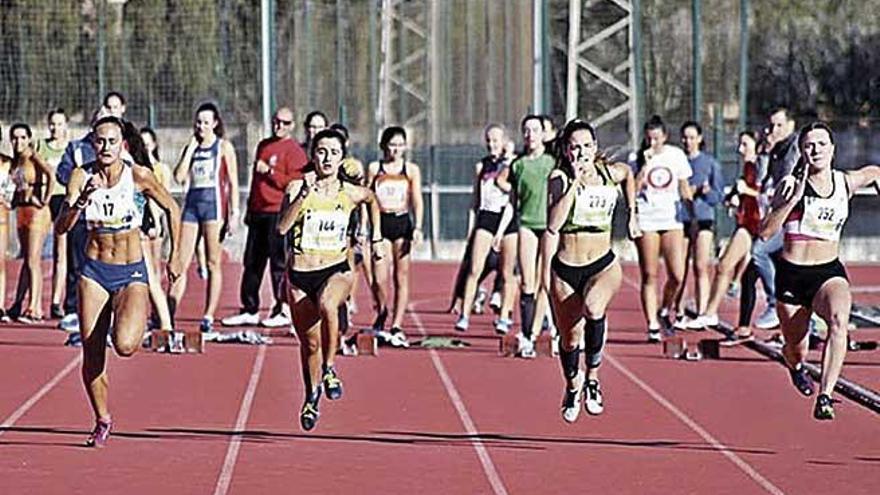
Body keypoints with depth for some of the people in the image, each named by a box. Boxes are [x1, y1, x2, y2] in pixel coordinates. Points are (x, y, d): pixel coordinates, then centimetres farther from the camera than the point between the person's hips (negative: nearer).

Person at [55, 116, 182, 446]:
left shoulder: (138, 176, -11)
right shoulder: (81, 177, -7)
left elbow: (171, 209, 5)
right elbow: (61, 227, -15)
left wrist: (174, 257, 8)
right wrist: (80, 203, -34)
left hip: (132, 273, -2)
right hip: (94, 272, 2)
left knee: (124, 345, -24)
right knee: (92, 356, 0)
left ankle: (138, 324, 12)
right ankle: (102, 421, 21)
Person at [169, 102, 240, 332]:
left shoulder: (224, 147, 3)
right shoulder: (191, 148, 14)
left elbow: (233, 182, 0)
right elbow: (179, 176, 2)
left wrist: (234, 213, -7)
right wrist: (191, 147, 1)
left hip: (214, 204, -4)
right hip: (192, 203, 4)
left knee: (213, 263, -1)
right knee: (180, 263, -1)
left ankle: (209, 316, 1)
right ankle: (168, 314, -2)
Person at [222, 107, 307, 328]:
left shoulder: (294, 151, -5)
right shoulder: (264, 146, 20)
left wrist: (269, 171, -16)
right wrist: (250, 210, 24)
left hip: (278, 213, -8)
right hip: (258, 213, 8)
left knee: (279, 262, -5)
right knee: (252, 262, 8)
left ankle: (283, 311, 0)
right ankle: (249, 310, 14)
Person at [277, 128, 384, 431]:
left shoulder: (351, 194, 0)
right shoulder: (298, 188, -7)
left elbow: (372, 199, 26)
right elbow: (282, 227, -23)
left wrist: (376, 237, 23)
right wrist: (303, 195, -32)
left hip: (337, 271, -1)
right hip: (300, 274, 1)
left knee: (327, 304, -36)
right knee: (309, 343, 10)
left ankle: (329, 368, -17)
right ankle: (312, 397, 36)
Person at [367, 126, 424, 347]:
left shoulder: (411, 170, 6)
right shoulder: (374, 169, 6)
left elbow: (417, 201, 2)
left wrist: (418, 227, -10)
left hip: (402, 223, 0)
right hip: (380, 223, 0)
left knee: (401, 277, 0)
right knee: (379, 278, -8)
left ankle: (397, 327, 2)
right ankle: (381, 315, 18)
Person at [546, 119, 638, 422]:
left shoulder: (611, 173, 2)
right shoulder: (560, 178, -9)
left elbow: (629, 174, 29)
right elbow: (553, 225, -25)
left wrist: (631, 213, 26)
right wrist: (575, 183, -25)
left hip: (604, 266, 0)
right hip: (566, 269, 0)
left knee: (593, 307, -34)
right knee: (570, 339, 9)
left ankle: (592, 377, -16)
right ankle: (573, 388, 43)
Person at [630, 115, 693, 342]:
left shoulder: (676, 155, 6)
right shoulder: (638, 158, -1)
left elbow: (684, 187, 16)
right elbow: (632, 190, -12)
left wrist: (692, 214, 15)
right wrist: (645, 165, -16)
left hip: (671, 219, 2)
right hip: (646, 220, -2)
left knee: (677, 275, -7)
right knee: (650, 276, -2)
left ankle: (665, 310, 20)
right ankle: (652, 325, 1)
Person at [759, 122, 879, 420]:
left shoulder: (846, 183, 4)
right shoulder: (791, 185, -7)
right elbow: (765, 232, -20)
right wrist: (794, 197, -25)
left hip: (830, 272, 1)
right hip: (792, 275, -1)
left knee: (839, 320, -32)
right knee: (796, 350, 10)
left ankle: (825, 397, -34)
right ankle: (796, 367, 50)